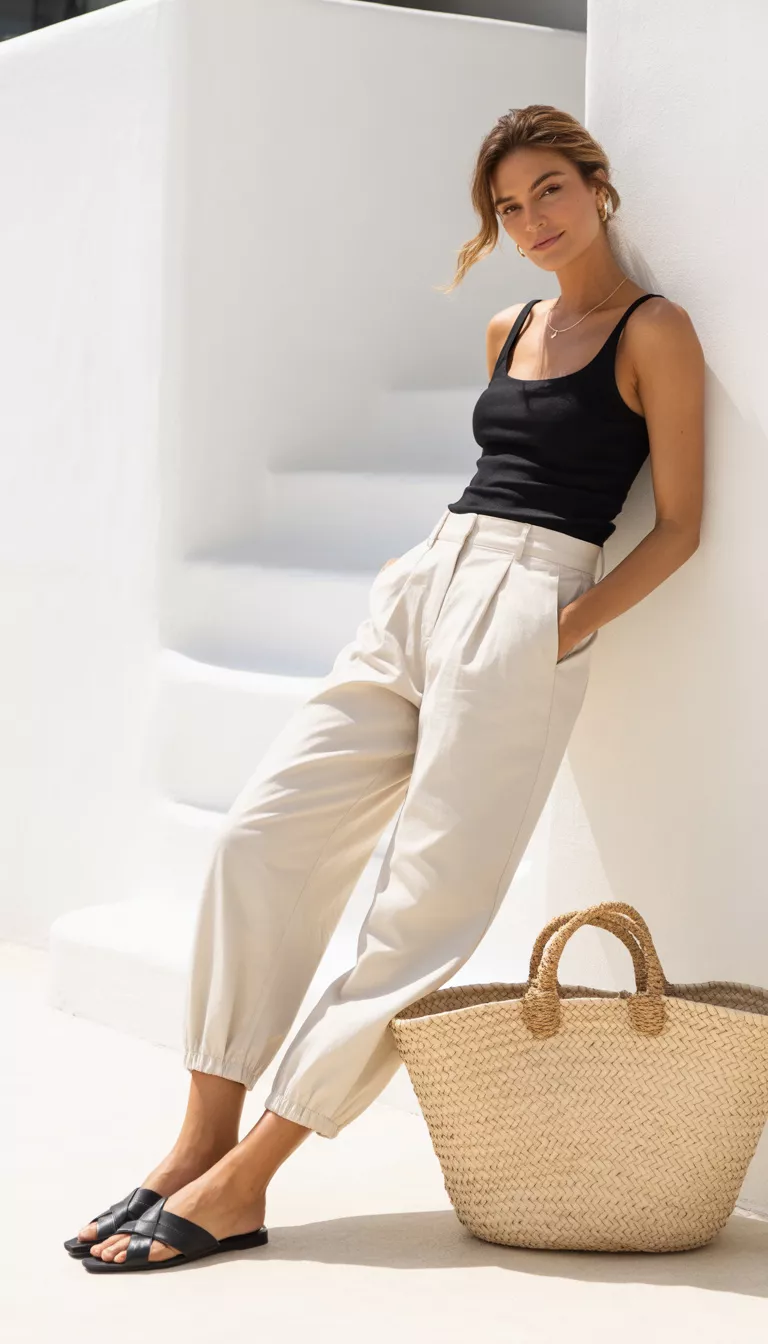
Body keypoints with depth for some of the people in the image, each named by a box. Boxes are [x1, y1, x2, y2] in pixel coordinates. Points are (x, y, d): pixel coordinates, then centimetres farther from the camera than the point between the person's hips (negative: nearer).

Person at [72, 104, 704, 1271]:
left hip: (525, 615, -7)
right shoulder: (509, 333, 19)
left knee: (427, 906, -9)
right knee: (264, 832, -5)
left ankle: (245, 1180, -8)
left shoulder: (654, 332, 0)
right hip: (424, 585, 7)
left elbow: (679, 524, -3)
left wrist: (569, 627, -13)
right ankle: (205, 1138, -1)